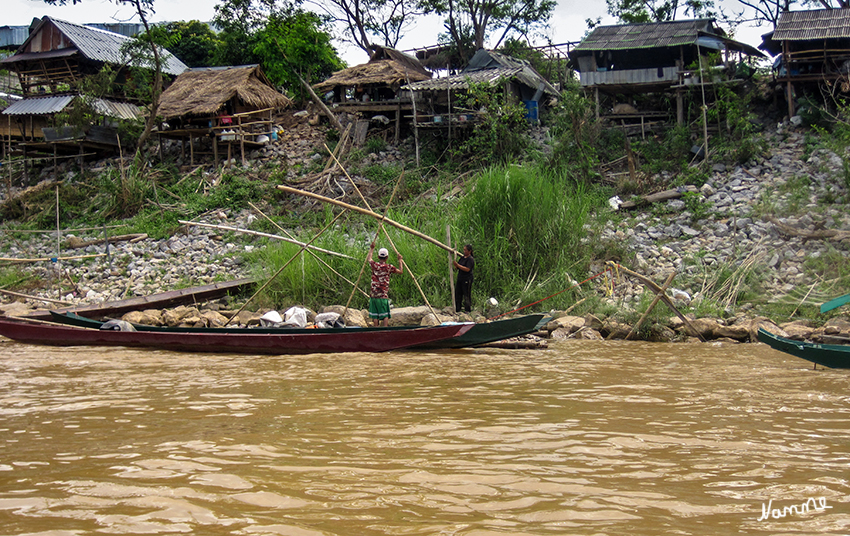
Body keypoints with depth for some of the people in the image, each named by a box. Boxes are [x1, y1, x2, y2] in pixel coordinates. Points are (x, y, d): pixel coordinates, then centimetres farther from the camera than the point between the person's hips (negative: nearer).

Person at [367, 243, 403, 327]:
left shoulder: (374, 265, 0)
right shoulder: (389, 267, -6)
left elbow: (369, 259, 23)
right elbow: (401, 271, 10)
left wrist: (372, 249, 34)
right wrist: (400, 260, 21)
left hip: (374, 295, 3)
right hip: (383, 296, -3)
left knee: (375, 316, 6)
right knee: (385, 315, -1)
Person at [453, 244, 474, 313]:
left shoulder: (470, 259, -12)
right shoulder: (462, 258, 12)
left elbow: (467, 269, -23)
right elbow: (457, 268, 16)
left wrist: (458, 265, -23)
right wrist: (455, 264, -7)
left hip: (467, 280, -9)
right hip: (460, 278, 9)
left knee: (467, 295, -2)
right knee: (457, 294, 12)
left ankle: (468, 310, 7)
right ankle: (457, 309, 22)